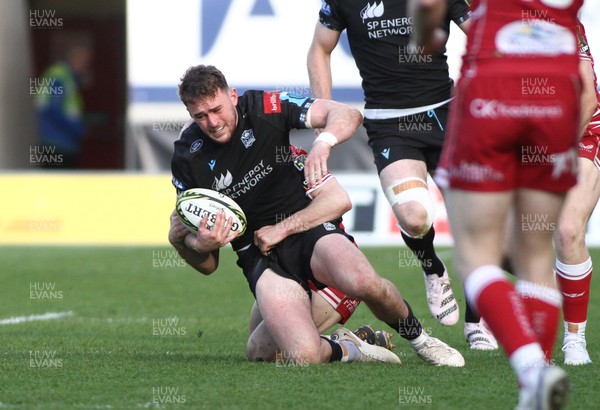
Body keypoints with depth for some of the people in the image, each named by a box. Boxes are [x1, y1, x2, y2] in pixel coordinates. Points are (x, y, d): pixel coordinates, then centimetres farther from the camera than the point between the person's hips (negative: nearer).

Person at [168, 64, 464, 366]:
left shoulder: (264, 107, -7)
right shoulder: (187, 158, -5)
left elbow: (348, 115, -11)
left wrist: (323, 143, -32)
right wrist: (195, 245, -23)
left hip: (308, 227, 0)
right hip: (258, 255, 0)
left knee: (363, 282, -34)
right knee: (304, 355, -27)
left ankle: (419, 339, -2)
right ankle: (345, 348, 11)